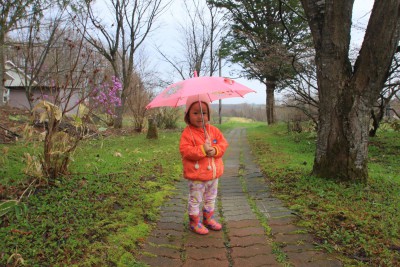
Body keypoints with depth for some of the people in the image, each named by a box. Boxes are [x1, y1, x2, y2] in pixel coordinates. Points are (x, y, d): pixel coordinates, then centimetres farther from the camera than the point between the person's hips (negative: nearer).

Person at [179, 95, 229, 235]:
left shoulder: (213, 130, 2)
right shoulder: (187, 133, -14)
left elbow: (223, 143, 0)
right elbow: (185, 151, -22)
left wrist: (214, 150, -20)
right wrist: (203, 149, -30)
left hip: (213, 174, 6)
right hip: (196, 176, -6)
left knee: (211, 198, 21)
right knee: (195, 200, 7)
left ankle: (208, 219, 40)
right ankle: (194, 222, 25)